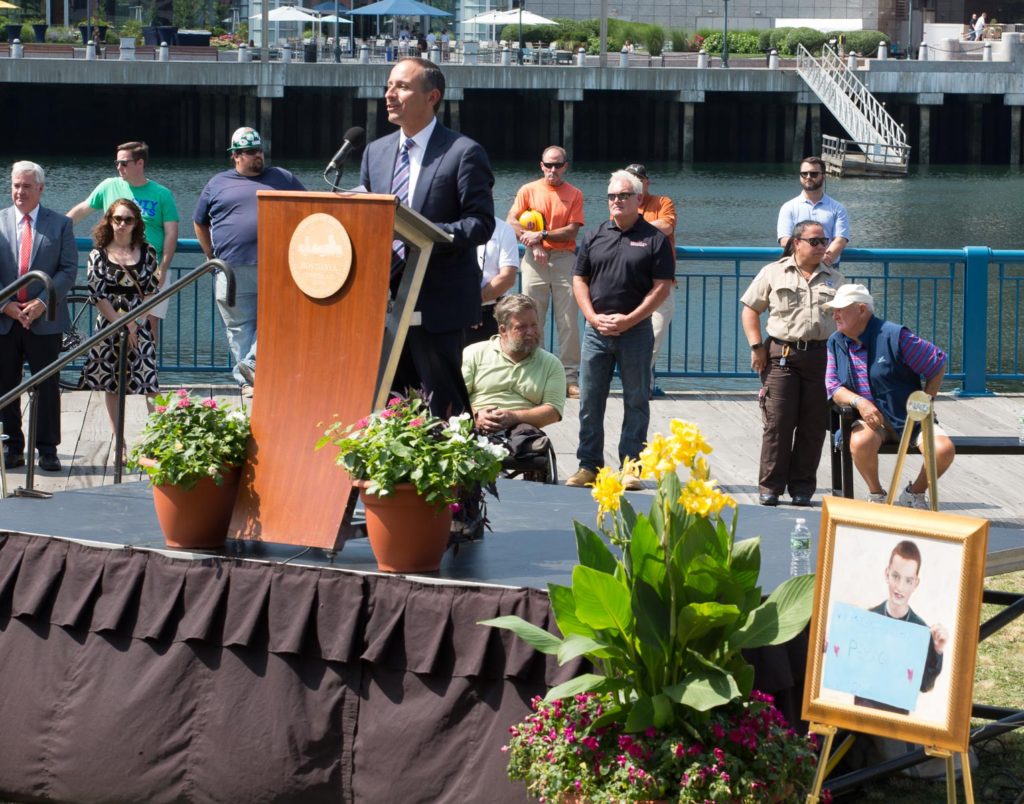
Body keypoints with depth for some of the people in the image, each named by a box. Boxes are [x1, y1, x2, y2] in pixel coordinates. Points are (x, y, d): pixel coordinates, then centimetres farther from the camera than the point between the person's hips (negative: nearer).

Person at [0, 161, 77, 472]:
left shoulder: (60, 224, 4)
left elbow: (69, 269, -1)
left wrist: (42, 302, -12)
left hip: (45, 319, -1)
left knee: (47, 386, 2)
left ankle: (48, 450, 8)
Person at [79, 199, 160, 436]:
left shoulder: (146, 252, 4)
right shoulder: (98, 255, 1)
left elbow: (152, 291, 2)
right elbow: (97, 295, -4)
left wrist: (134, 324, -6)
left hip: (139, 326, 0)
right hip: (109, 325, 0)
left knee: (148, 380, -8)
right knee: (111, 384, 5)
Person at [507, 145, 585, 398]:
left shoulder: (575, 195, 7)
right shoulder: (528, 190, 8)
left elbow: (572, 230, -2)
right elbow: (511, 222, 1)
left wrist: (541, 235, -11)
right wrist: (533, 244, -10)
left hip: (564, 260, 0)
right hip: (535, 261, 0)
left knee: (569, 322, -3)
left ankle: (570, 377, 0)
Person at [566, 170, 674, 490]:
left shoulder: (654, 239, 0)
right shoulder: (594, 237, 10)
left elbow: (661, 287, -5)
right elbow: (579, 279, 9)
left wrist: (629, 320, -12)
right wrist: (594, 317, -5)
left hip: (636, 331, -3)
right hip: (597, 329, 3)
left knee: (636, 401, 2)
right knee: (589, 401, 4)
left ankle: (631, 467, 7)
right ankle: (589, 465, 11)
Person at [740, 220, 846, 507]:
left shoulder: (834, 279, 14)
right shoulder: (773, 273, 7)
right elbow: (750, 309, 8)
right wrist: (756, 347, -2)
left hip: (821, 357, 2)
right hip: (781, 355, -2)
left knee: (813, 426, 2)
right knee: (778, 423, -5)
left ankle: (802, 487, 11)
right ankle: (770, 486, 2)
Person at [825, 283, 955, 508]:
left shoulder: (894, 336, -10)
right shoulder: (836, 343, 4)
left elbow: (938, 363, -2)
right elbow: (833, 387, 1)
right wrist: (859, 402, -20)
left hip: (910, 418, -1)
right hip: (872, 420, 1)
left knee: (944, 450, -26)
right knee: (860, 443, -35)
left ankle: (915, 494, 4)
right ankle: (876, 495, -6)